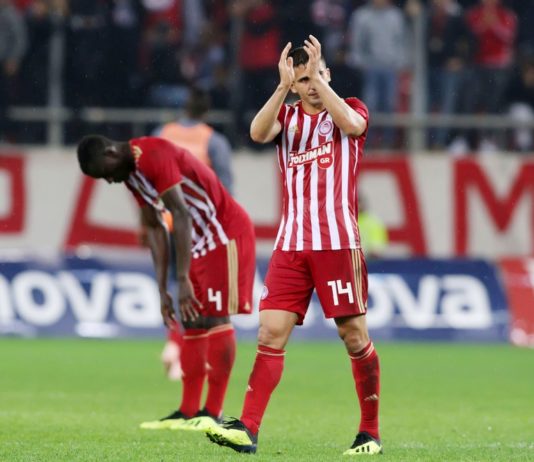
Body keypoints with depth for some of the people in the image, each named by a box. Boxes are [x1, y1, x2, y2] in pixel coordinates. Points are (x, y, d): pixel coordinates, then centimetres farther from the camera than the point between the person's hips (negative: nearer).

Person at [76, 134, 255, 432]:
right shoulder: (131, 173, 8)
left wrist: (183, 280, -29)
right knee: (193, 322, 7)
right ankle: (188, 412, 9)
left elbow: (181, 214, -27)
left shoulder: (153, 156, -22)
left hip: (226, 234, -10)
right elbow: (156, 229, 12)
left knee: (217, 318, -10)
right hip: (201, 241, 10)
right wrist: (162, 291, 7)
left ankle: (213, 413, -9)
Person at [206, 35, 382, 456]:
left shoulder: (350, 108, 7)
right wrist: (283, 86, -18)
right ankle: (248, 430, -11)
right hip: (291, 244, 3)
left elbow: (351, 123, -18)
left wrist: (319, 76, -18)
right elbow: (258, 133, -8)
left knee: (354, 336, -2)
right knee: (271, 333, -6)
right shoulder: (287, 116, 14)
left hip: (338, 242, -3)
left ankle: (371, 433, 8)